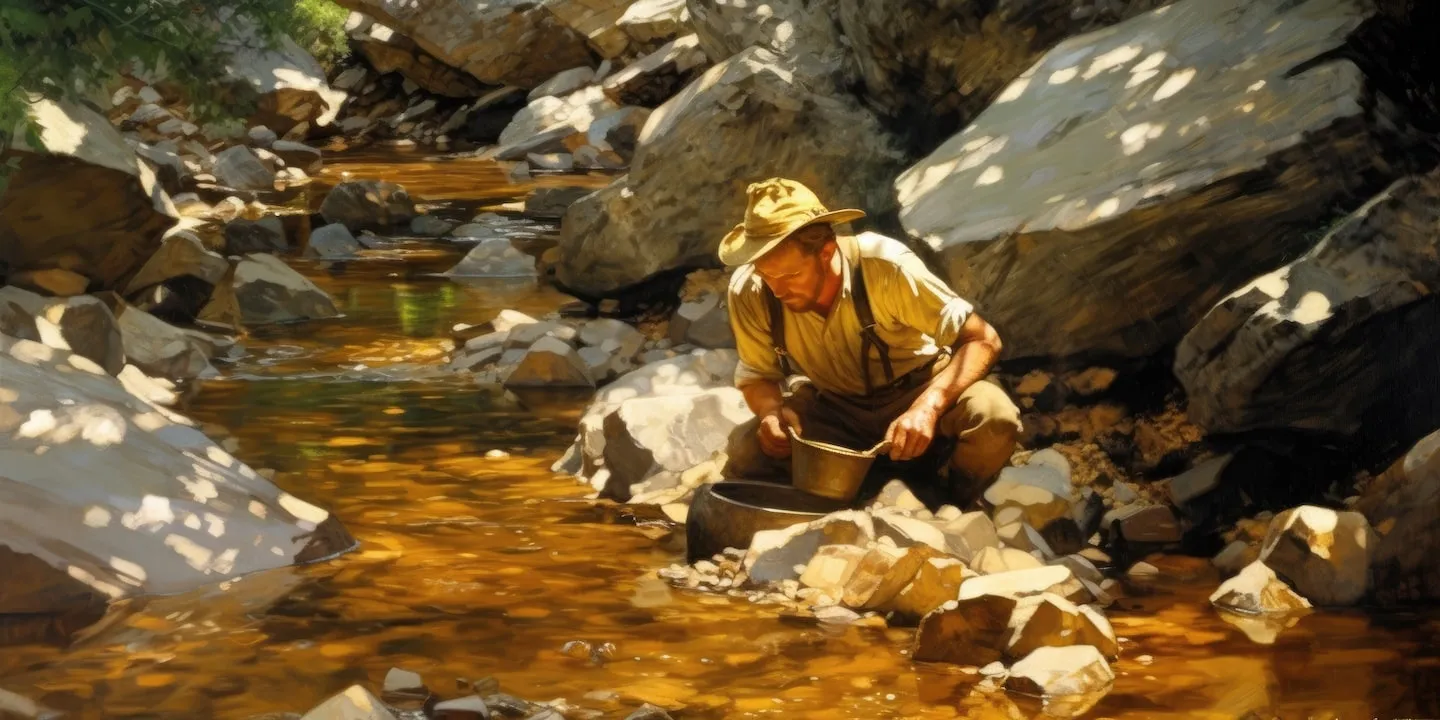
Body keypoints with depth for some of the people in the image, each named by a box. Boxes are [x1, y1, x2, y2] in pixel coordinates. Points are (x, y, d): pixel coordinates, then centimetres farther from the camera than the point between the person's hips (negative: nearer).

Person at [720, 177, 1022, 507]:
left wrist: (928, 406, -41)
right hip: (832, 410, 3)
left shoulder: (886, 266, -30)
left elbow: (982, 340, -24)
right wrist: (772, 410, -26)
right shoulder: (748, 292, -20)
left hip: (919, 392, -2)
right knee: (746, 456, -24)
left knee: (993, 417, -33)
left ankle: (943, 511, -2)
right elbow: (757, 377, -1)